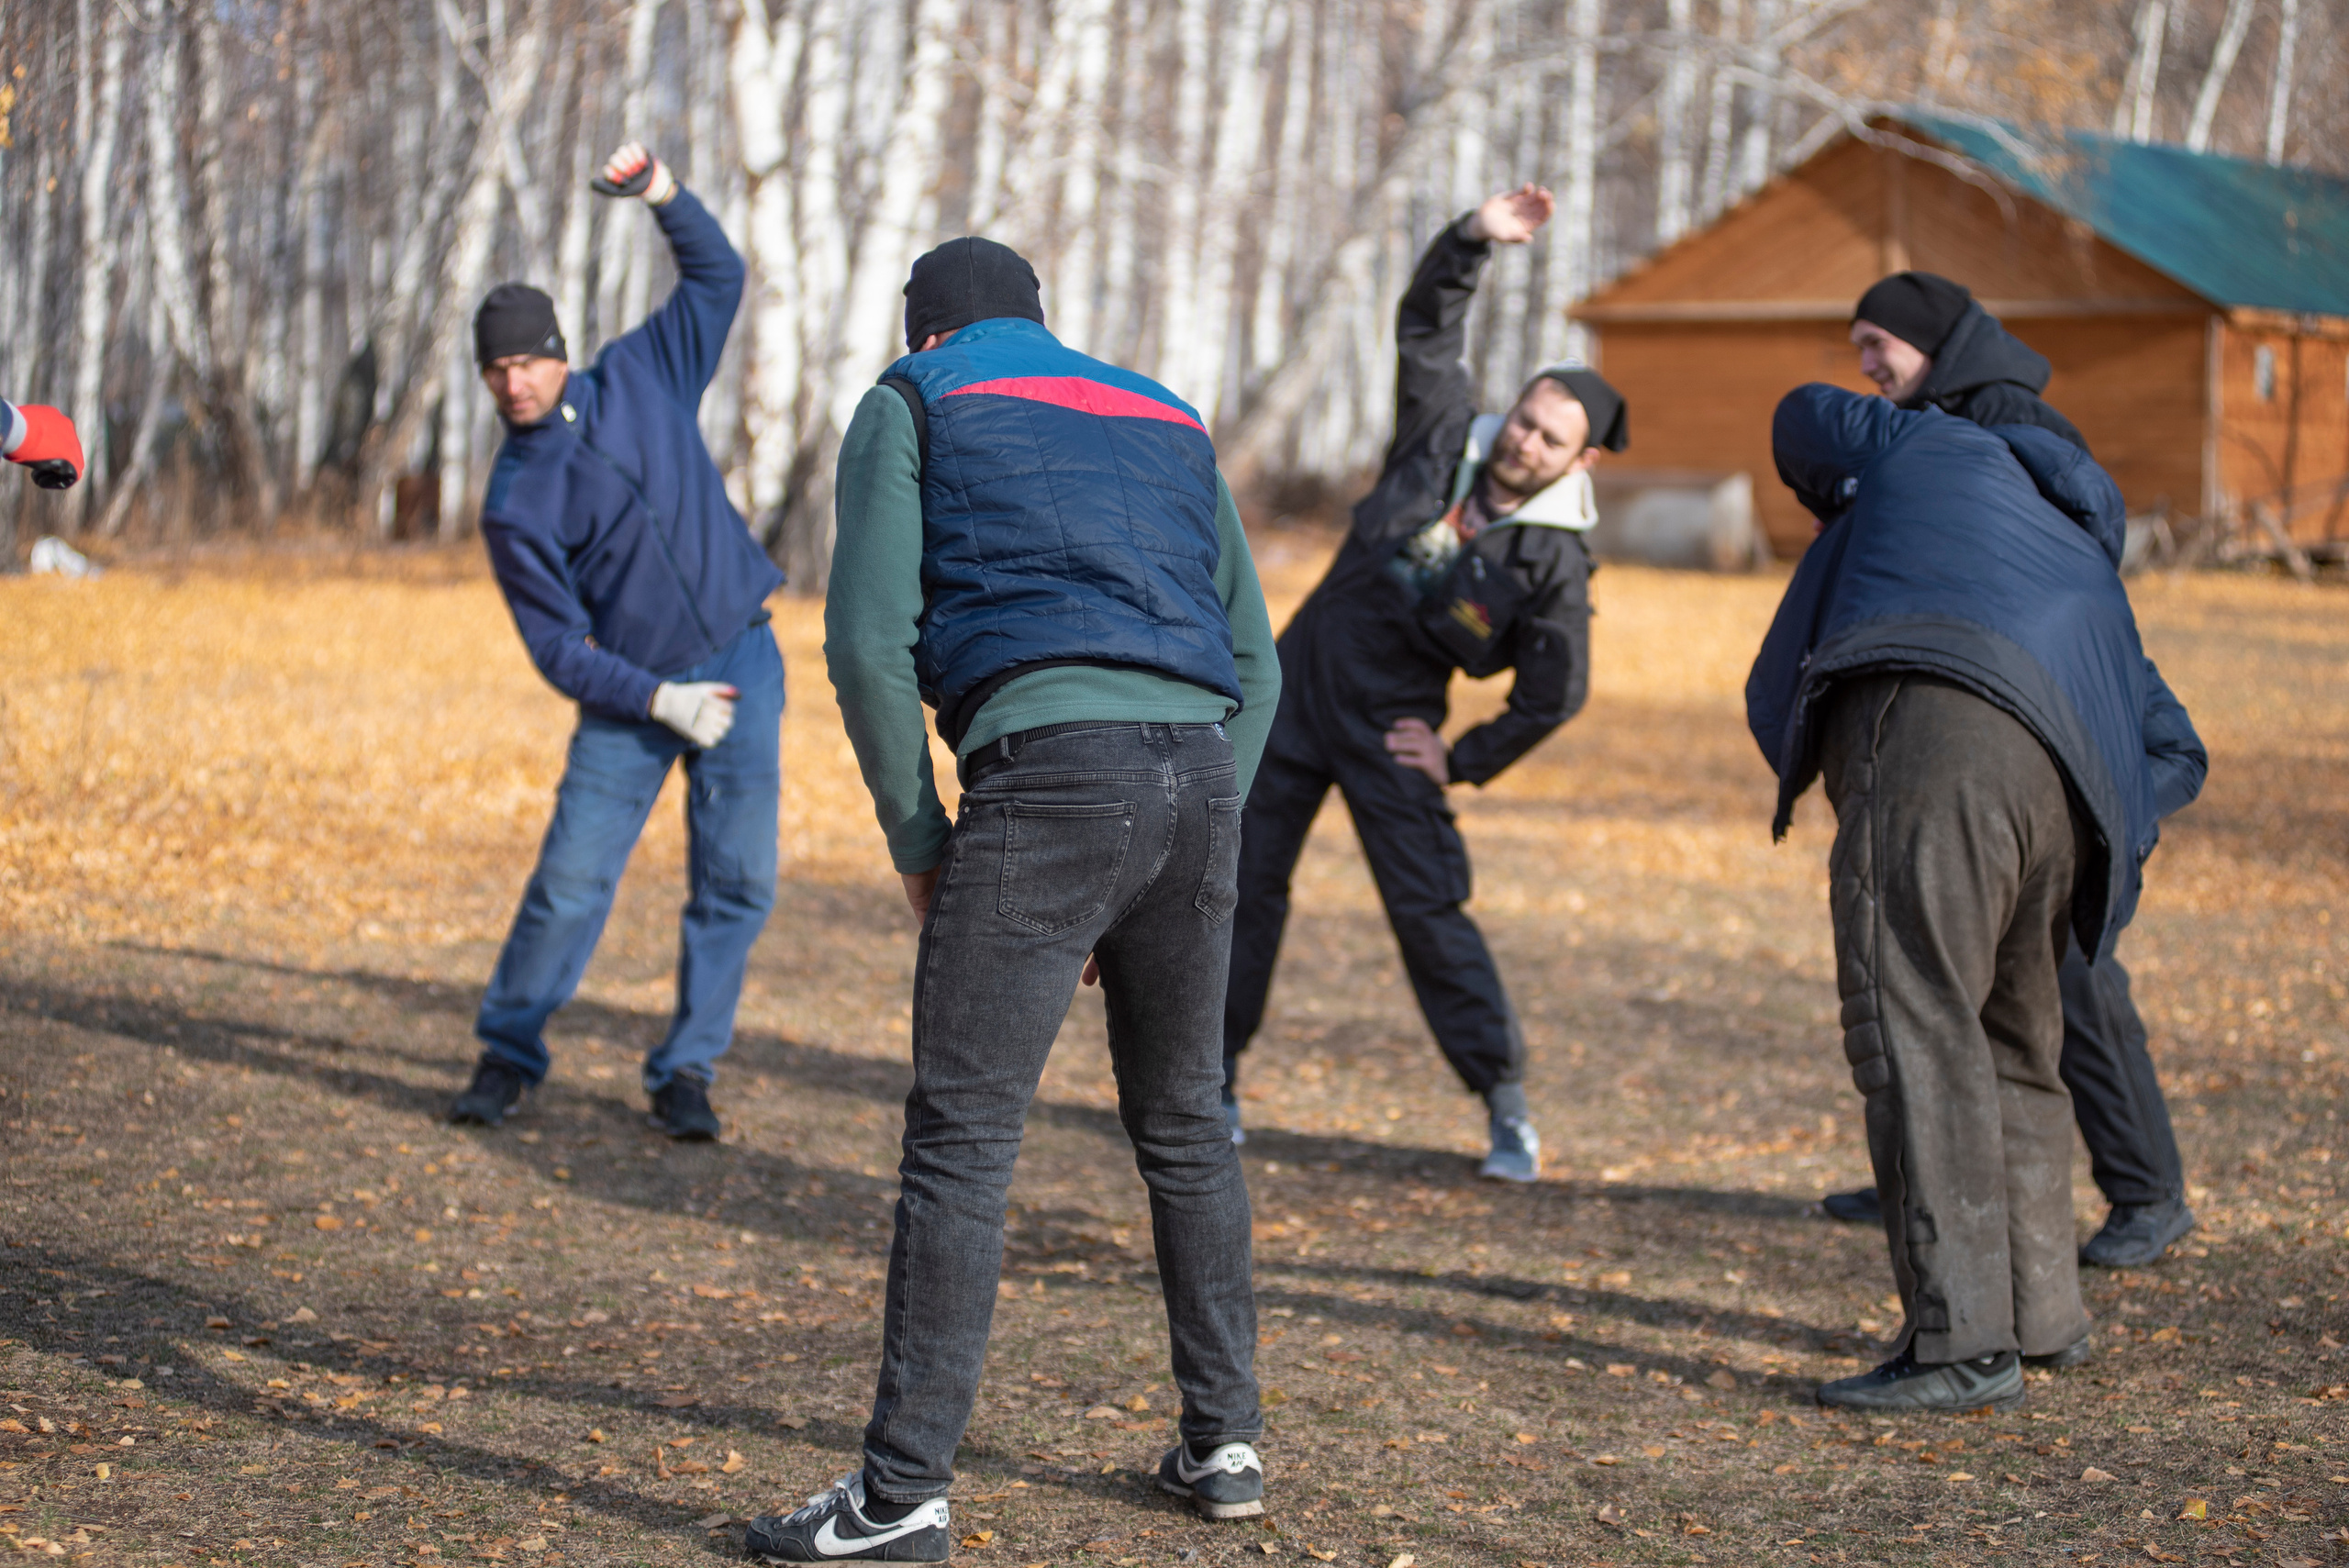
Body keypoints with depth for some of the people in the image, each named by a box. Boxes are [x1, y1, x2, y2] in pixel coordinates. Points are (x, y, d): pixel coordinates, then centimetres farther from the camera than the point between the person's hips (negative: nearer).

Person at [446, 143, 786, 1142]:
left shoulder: (639, 377, 3)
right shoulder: (514, 502, -4)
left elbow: (716, 278, 10)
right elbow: (558, 649, -6)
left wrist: (663, 195, -7)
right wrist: (658, 700, -17)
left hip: (741, 662, 2)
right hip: (630, 693, -2)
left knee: (735, 884, -3)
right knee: (569, 882, -5)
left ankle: (687, 1071, 8)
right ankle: (508, 1056, 15)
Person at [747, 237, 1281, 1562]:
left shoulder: (913, 404, 15)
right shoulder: (1170, 422, 30)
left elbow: (870, 640, 0)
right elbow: (1257, 668, 25)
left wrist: (921, 844, 6)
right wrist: (1165, 880, 23)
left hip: (1046, 768, -6)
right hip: (1204, 772, 6)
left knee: (964, 1137, -5)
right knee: (1184, 1123, 20)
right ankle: (1225, 1442, 27)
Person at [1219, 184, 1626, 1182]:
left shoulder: (1553, 559, -12)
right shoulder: (1447, 438, -3)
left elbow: (1554, 693, -7)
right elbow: (1428, 323, -1)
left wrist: (1466, 762, -4)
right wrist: (1477, 239, -16)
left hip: (1391, 725, -4)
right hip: (1296, 685, 4)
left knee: (1428, 908, -9)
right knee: (1242, 883, 4)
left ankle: (1508, 1108, 0)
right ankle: (1211, 1083, 14)